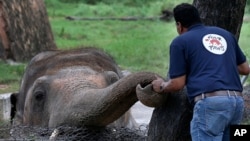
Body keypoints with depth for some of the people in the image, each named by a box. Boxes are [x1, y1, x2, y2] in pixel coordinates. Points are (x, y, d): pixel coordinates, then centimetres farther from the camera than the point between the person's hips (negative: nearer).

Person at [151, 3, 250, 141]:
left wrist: (162, 87, 24)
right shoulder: (225, 34, 23)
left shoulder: (180, 41, 6)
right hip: (236, 101, 7)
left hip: (210, 103, -7)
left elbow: (178, 83, 3)